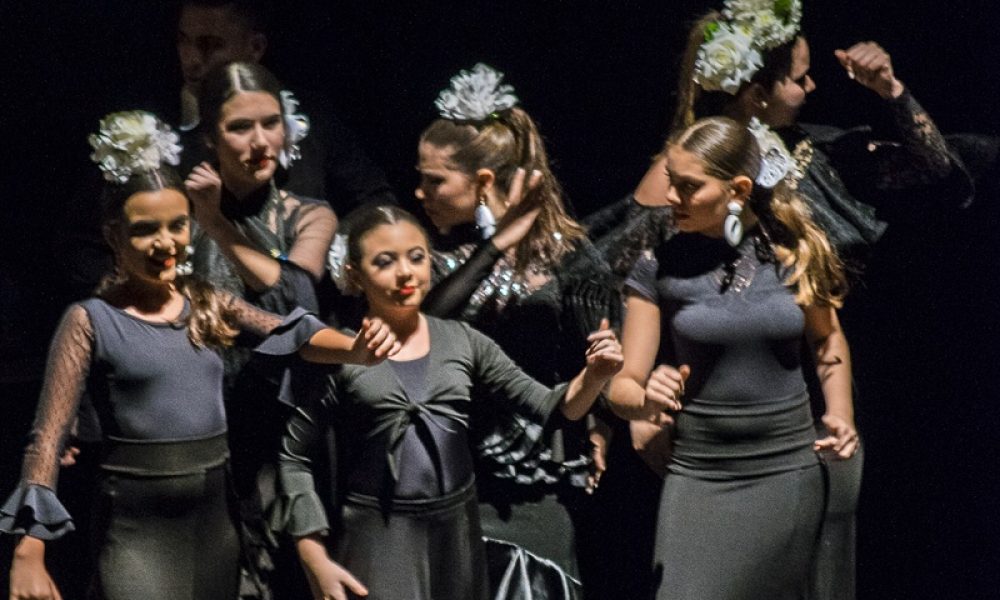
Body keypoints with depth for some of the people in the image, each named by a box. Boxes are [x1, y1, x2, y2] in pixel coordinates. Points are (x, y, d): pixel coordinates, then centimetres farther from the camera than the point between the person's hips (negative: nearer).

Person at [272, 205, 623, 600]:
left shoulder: (462, 342, 4)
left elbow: (548, 407, 4)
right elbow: (292, 456, -1)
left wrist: (593, 377, -17)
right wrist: (316, 563, -6)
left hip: (458, 535, 4)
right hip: (378, 539, -4)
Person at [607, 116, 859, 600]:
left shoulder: (794, 251, -1)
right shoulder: (659, 267, -5)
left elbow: (826, 338, 18)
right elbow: (623, 386, -4)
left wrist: (841, 415, 5)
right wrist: (646, 400, -27)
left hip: (789, 472, 2)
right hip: (699, 476, -1)